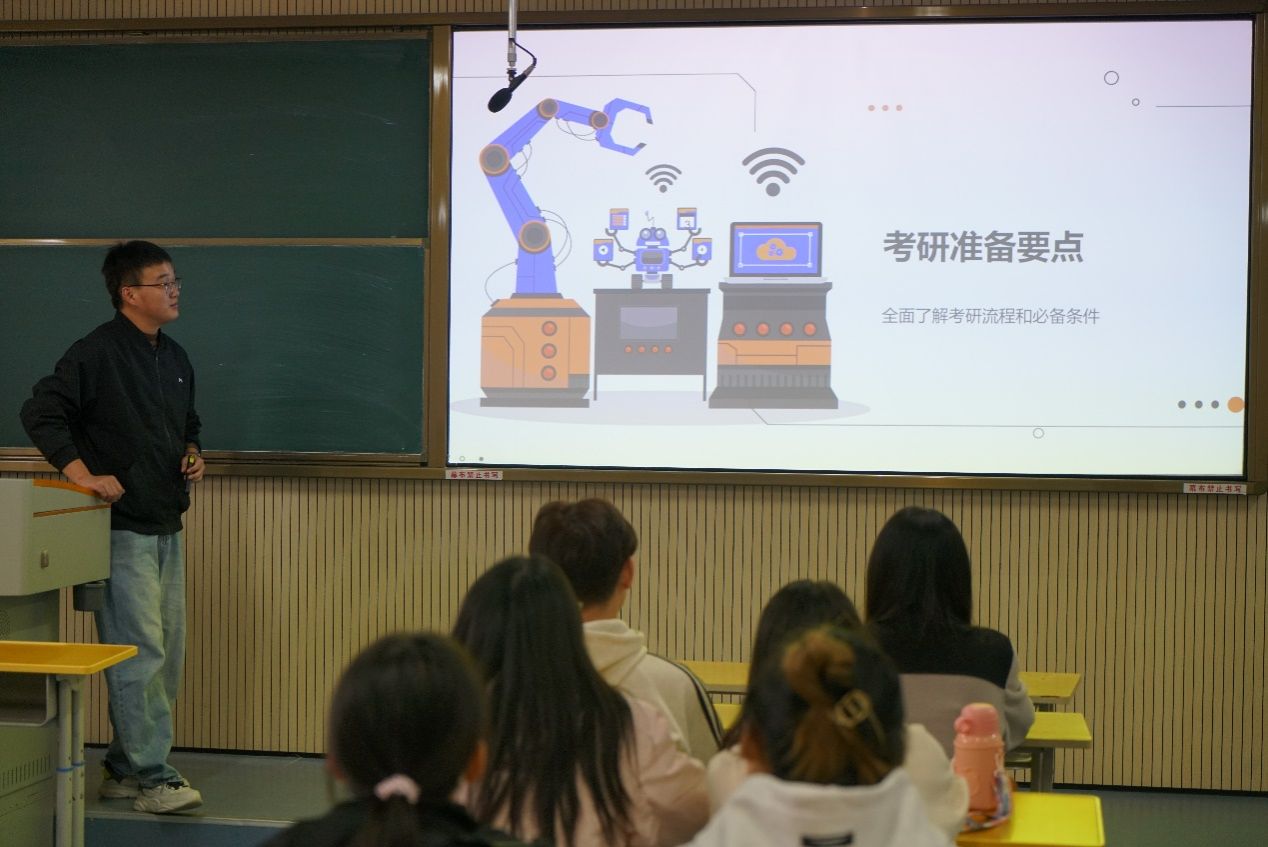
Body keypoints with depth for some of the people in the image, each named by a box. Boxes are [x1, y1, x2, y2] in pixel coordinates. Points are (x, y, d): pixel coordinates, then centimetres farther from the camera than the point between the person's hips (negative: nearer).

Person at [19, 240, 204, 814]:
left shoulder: (175, 358, 15)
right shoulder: (98, 352, -11)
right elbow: (40, 413, -15)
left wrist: (192, 454, 9)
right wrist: (83, 475, -19)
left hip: (166, 528, 9)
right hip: (120, 528, -9)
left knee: (166, 655, 11)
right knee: (140, 654, -8)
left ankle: (125, 768, 21)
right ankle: (151, 778, -1)